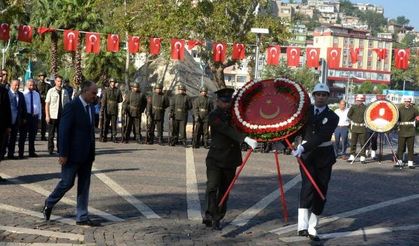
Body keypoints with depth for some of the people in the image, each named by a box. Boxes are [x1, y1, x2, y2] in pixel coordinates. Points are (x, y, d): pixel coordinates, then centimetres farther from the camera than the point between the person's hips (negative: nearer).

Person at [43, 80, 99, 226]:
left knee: (84, 185, 8)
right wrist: (63, 154, -18)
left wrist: (92, 153, 13)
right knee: (67, 182, 1)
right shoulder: (72, 106, -15)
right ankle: (49, 204, 26)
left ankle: (82, 217, 13)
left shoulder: (90, 107, 10)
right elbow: (64, 131, -16)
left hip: (86, 155, 7)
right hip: (73, 154, -7)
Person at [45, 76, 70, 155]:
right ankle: (50, 150, 10)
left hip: (62, 116, 3)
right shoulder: (51, 91, -1)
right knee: (51, 134, 3)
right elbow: (47, 104, -1)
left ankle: (60, 149, 14)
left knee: (60, 133, 7)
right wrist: (47, 116, -8)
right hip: (53, 116, -3)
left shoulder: (65, 92, 8)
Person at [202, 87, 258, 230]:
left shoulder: (233, 114, 12)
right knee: (212, 187, -14)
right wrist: (246, 139, -35)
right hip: (216, 159, -6)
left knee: (225, 190, 8)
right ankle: (211, 215, -12)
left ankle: (217, 218, 15)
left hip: (231, 160, 6)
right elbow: (228, 130, -23)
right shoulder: (214, 116, -9)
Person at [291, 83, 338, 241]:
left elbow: (321, 136, -18)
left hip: (324, 157, 1)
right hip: (307, 155, -1)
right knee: (308, 185, -21)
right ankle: (303, 226, -29)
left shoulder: (332, 117, -3)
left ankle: (312, 229, 16)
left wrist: (303, 147, -29)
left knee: (320, 192, 4)